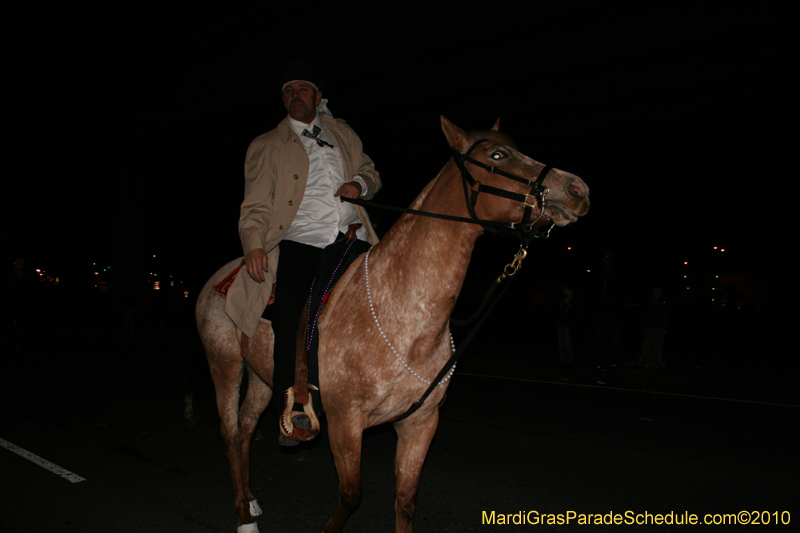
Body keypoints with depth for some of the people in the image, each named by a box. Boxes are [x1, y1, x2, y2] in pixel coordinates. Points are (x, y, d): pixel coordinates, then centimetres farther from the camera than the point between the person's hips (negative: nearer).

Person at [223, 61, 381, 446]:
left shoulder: (343, 133, 23)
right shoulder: (266, 146, 13)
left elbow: (370, 173, 28)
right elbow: (256, 205, 4)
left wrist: (360, 184, 2)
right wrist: (253, 244, -15)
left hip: (352, 237, 3)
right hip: (301, 242, -3)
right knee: (288, 313, -22)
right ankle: (288, 408, -10)